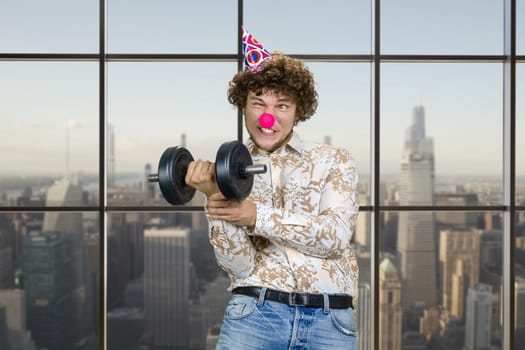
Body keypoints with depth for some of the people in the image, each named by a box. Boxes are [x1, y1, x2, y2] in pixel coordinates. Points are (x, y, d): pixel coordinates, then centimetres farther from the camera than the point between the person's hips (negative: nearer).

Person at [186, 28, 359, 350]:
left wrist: (259, 216, -14)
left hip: (331, 320, 0)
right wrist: (216, 198, -16)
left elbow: (336, 235, -8)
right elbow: (239, 265, -3)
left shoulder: (334, 160, 7)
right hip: (255, 313, 0)